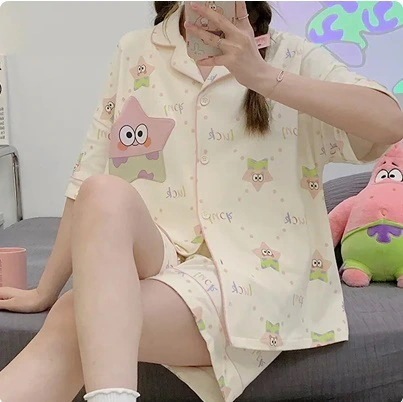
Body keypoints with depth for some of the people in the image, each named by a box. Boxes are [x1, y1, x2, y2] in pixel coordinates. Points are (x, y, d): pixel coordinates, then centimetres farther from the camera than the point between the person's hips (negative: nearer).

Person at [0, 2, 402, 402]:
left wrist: (263, 75, -22)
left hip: (248, 269, -3)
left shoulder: (289, 57, 3)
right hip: (148, 261, 3)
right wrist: (46, 290, 11)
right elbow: (87, 179, 11)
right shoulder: (135, 53, 11)